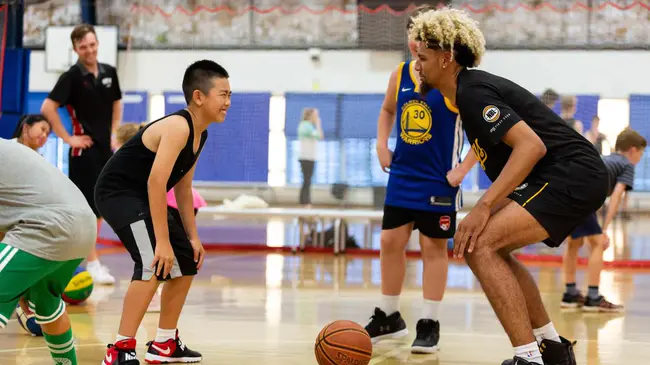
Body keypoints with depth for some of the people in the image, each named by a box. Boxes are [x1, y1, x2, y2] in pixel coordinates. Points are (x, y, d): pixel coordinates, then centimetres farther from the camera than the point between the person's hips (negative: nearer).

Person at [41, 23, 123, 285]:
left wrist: (114, 133, 12)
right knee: (87, 208, -6)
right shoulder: (72, 77, -11)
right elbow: (48, 108, -16)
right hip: (84, 149, -6)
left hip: (106, 148, 6)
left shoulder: (109, 73, 6)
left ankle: (89, 257, 23)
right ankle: (92, 264, -2)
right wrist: (67, 138, -15)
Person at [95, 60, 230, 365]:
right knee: (155, 264, -26)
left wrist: (192, 236, 14)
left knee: (186, 262, 14)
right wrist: (162, 241, -31)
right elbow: (156, 182, -30)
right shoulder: (178, 127, -24)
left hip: (143, 197, 11)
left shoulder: (199, 134, 7)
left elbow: (183, 187, 16)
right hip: (118, 192, -11)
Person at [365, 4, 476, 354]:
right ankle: (388, 317, 21)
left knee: (434, 246, 1)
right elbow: (387, 110, 23)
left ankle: (429, 325, 8)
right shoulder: (399, 76, 3)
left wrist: (464, 168, -16)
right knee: (390, 241, 7)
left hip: (438, 180, -5)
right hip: (402, 176, 5)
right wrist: (382, 145, 10)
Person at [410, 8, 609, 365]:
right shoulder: (472, 88, 17)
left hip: (572, 175, -11)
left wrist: (484, 206, -27)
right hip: (577, 177, 11)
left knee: (480, 245, -19)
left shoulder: (472, 93, -14)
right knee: (492, 247, 22)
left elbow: (532, 146, -25)